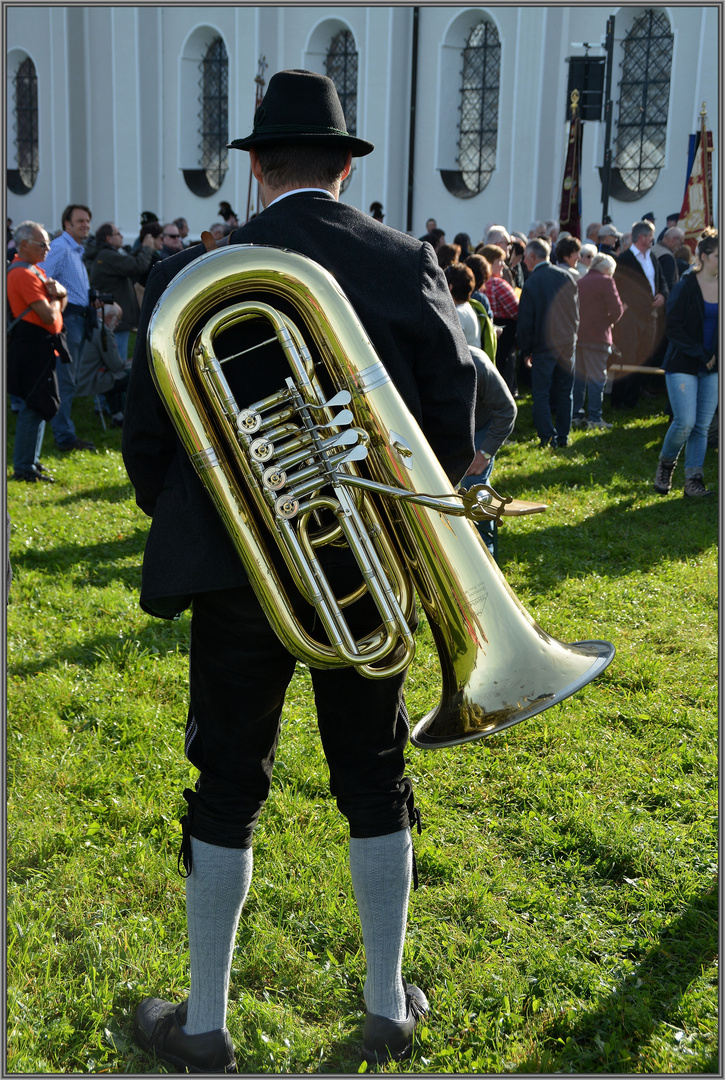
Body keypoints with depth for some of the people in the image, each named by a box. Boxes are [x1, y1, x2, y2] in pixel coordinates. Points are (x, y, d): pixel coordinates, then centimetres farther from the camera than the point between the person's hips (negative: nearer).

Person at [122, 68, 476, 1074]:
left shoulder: (194, 275, -8)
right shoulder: (410, 265, -4)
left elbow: (146, 439, -5)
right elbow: (454, 432, -3)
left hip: (240, 575, -2)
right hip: (372, 573, 2)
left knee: (225, 793, 10)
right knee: (377, 787, 16)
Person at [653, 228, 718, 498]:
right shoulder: (685, 287, -8)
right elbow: (673, 328, -11)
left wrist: (716, 356, -2)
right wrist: (701, 354, -14)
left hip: (712, 367, 5)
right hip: (683, 365, -5)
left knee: (702, 426, 3)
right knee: (685, 422, -12)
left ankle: (694, 480, 7)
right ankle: (665, 464, 14)